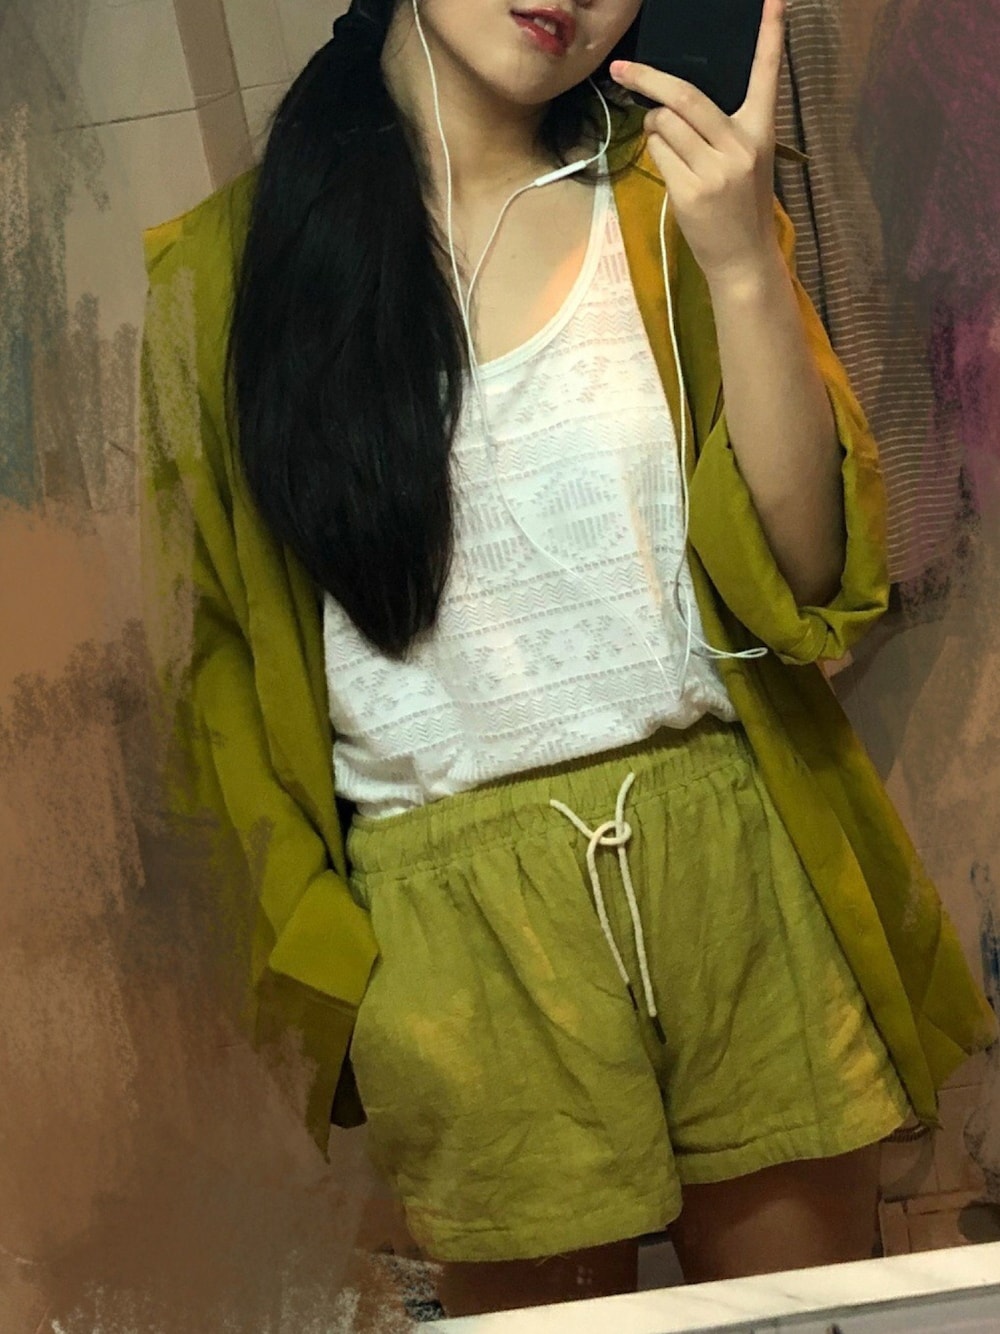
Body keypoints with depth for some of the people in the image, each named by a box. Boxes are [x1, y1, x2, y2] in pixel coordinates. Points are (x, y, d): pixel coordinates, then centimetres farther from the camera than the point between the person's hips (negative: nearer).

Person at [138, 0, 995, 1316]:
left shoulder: (668, 203, 5)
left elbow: (811, 573, -4)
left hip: (739, 864, 2)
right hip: (447, 920, -1)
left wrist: (744, 267, -16)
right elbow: (214, 654, 5)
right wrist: (312, 941, -3)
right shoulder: (228, 266, 1)